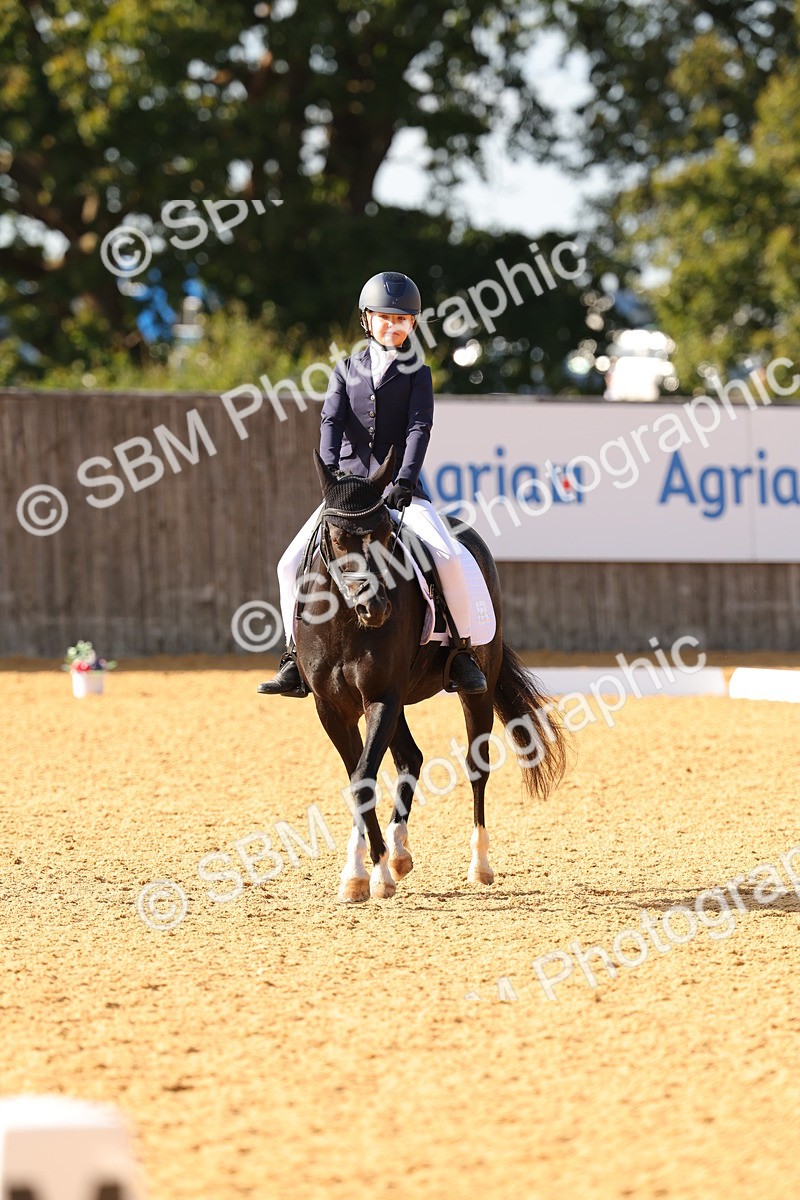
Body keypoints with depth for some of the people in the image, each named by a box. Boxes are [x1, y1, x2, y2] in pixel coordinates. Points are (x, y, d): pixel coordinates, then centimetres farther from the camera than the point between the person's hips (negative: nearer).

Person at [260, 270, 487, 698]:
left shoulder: (417, 374, 6)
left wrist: (405, 480, -22)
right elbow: (331, 422, -1)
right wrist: (331, 474, -19)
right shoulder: (346, 371, 11)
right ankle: (296, 661, 0)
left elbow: (419, 428, -7)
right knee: (292, 564, -9)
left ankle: (463, 651, -11)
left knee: (448, 556, -25)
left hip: (401, 487, -2)